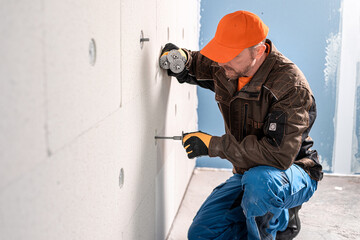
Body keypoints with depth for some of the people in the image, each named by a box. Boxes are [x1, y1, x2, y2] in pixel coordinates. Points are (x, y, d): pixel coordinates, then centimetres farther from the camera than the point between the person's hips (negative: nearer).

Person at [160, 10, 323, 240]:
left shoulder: (291, 86, -28)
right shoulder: (224, 69, -7)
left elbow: (279, 155, -35)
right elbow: (197, 66, 17)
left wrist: (213, 144, -30)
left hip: (293, 171, -6)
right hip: (249, 174, 7)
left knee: (258, 180, -41)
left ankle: (281, 221, -7)